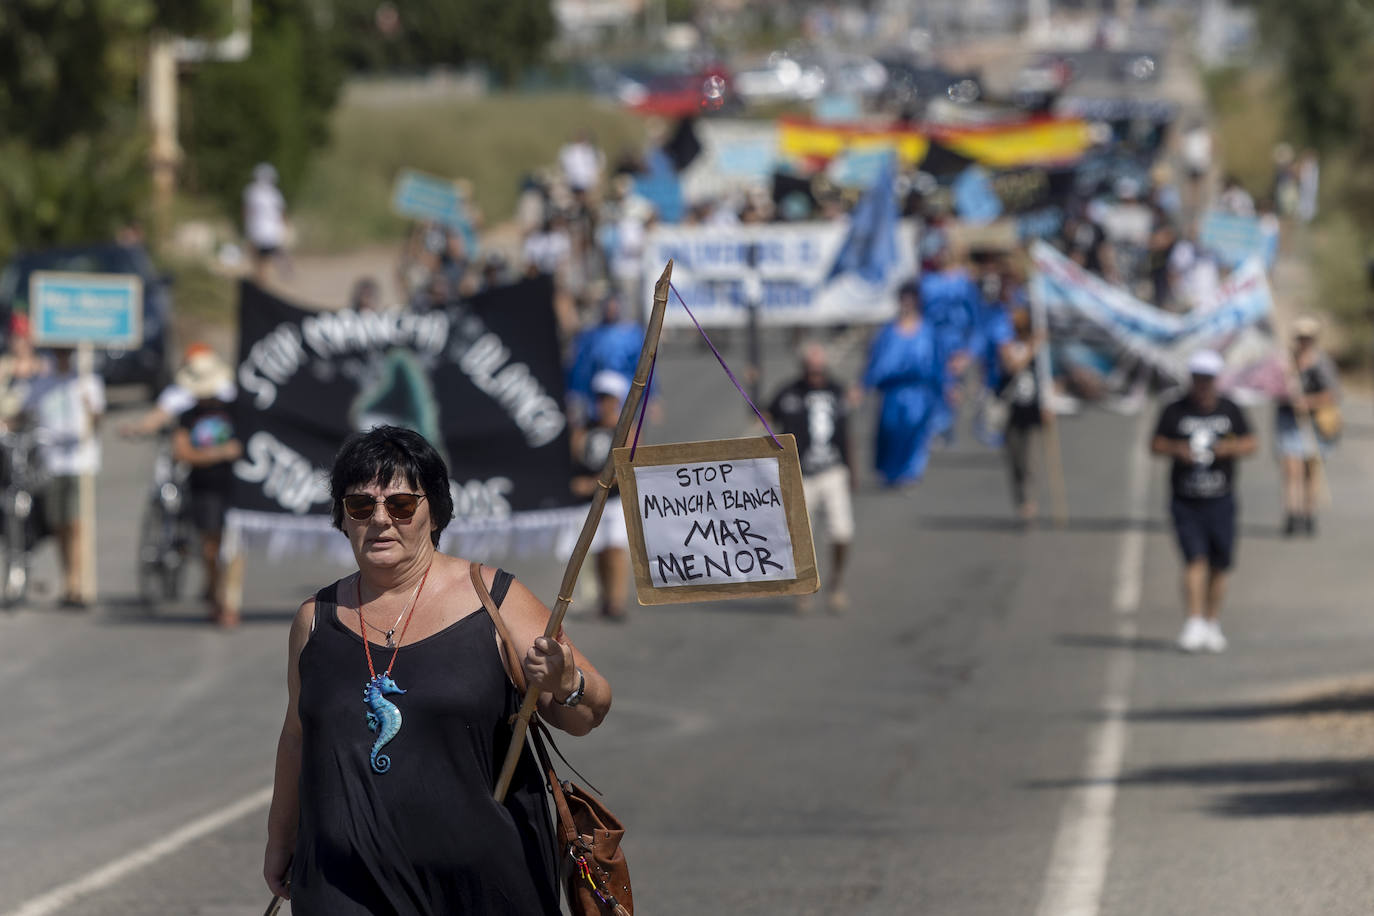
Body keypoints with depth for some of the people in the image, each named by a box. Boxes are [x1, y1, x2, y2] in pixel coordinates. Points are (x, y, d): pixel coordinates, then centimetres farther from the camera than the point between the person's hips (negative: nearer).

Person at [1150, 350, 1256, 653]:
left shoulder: (1229, 410, 6)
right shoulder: (1175, 411, 1)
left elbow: (1250, 444, 8)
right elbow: (1156, 444, 3)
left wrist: (1231, 447, -13)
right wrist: (1176, 449, -17)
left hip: (1220, 501, 2)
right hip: (1185, 500, -2)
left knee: (1220, 565, 6)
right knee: (1195, 559, -15)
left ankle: (1212, 623, 21)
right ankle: (1195, 624, -18)